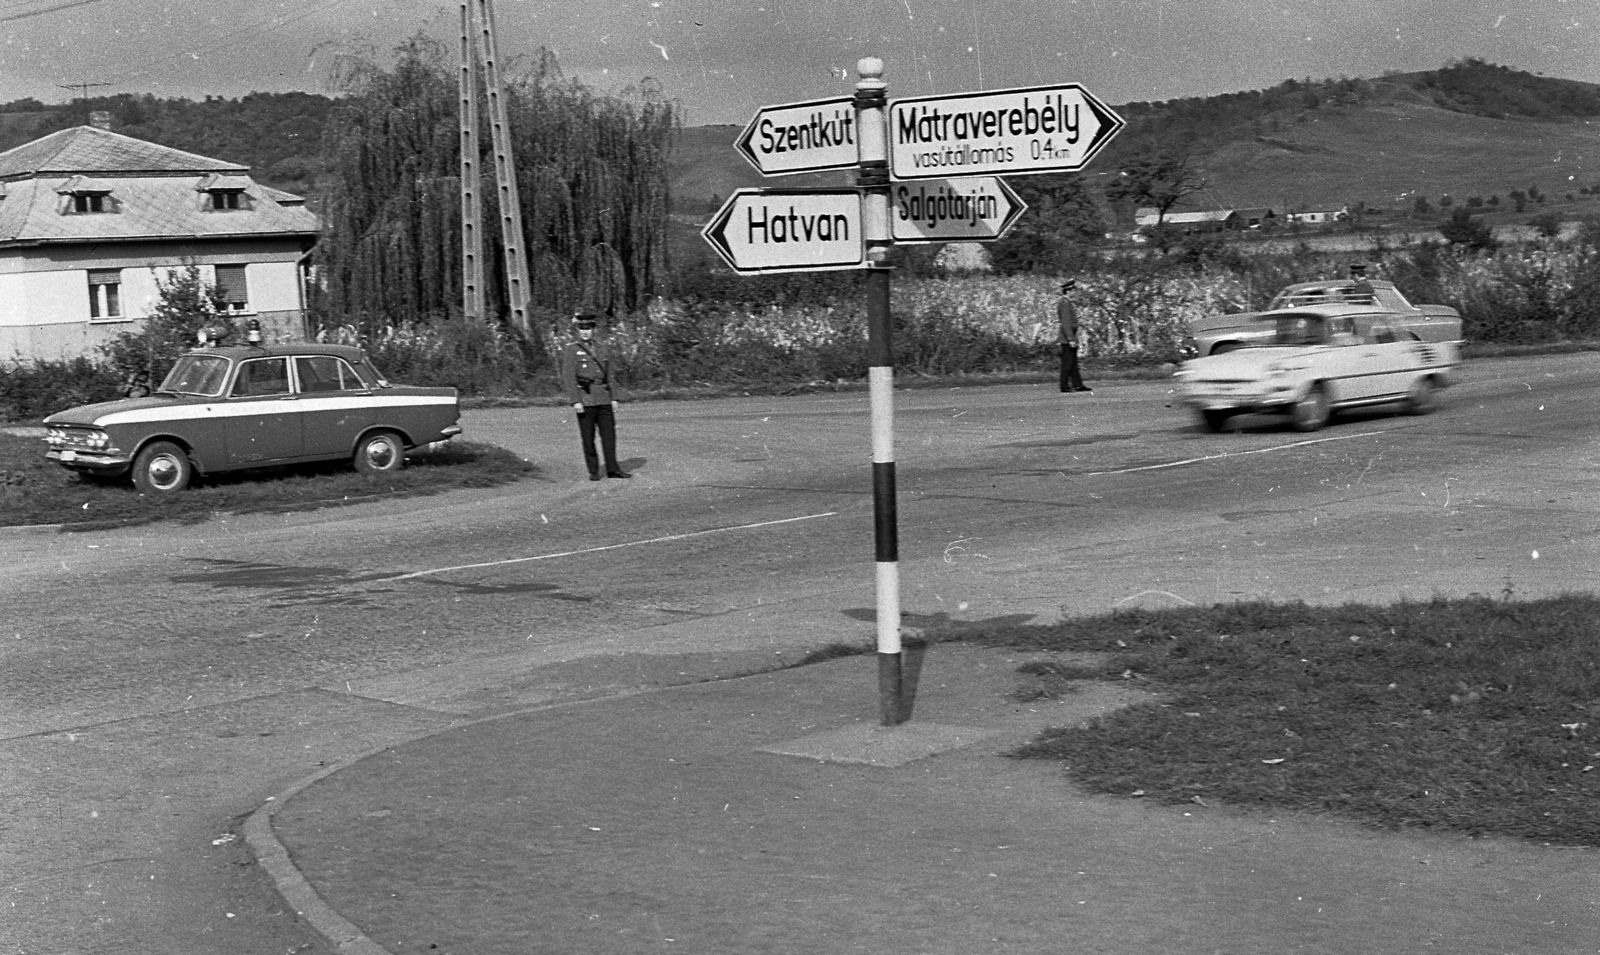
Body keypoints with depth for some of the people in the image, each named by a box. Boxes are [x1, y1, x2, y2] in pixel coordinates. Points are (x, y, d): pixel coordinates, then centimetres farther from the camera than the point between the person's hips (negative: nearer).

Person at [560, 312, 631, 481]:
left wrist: (613, 398, 13)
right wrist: (575, 401, -17)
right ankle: (593, 471, 8)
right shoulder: (571, 349, -3)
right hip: (585, 399, -5)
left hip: (603, 399, 5)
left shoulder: (599, 348, 16)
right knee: (588, 437, 1)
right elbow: (568, 377, -9)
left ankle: (612, 468, 7)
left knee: (609, 433, 2)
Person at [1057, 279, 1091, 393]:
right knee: (1067, 363, -4)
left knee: (1073, 363, 12)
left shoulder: (1067, 302, 15)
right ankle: (1065, 386, 0)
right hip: (1068, 338, -10)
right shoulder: (1065, 303, -16)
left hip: (1071, 337, 10)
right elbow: (1066, 323, -21)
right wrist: (1071, 339, -23)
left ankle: (1077, 385, 16)